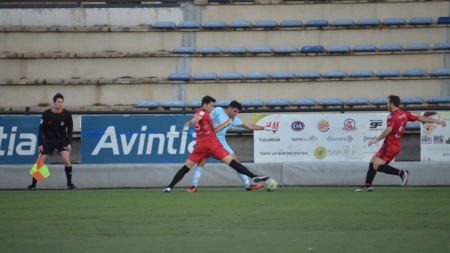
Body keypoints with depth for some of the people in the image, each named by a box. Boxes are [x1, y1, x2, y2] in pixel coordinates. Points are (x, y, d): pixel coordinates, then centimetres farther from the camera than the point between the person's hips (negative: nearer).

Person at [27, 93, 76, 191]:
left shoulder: (67, 115, -8)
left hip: (62, 140, 0)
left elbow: (69, 130, 1)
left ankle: (69, 184, -4)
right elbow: (41, 129, -4)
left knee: (67, 160, -19)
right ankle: (33, 185, 10)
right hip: (48, 140, 0)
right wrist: (40, 144, -9)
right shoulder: (46, 114, -10)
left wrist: (69, 143, -6)